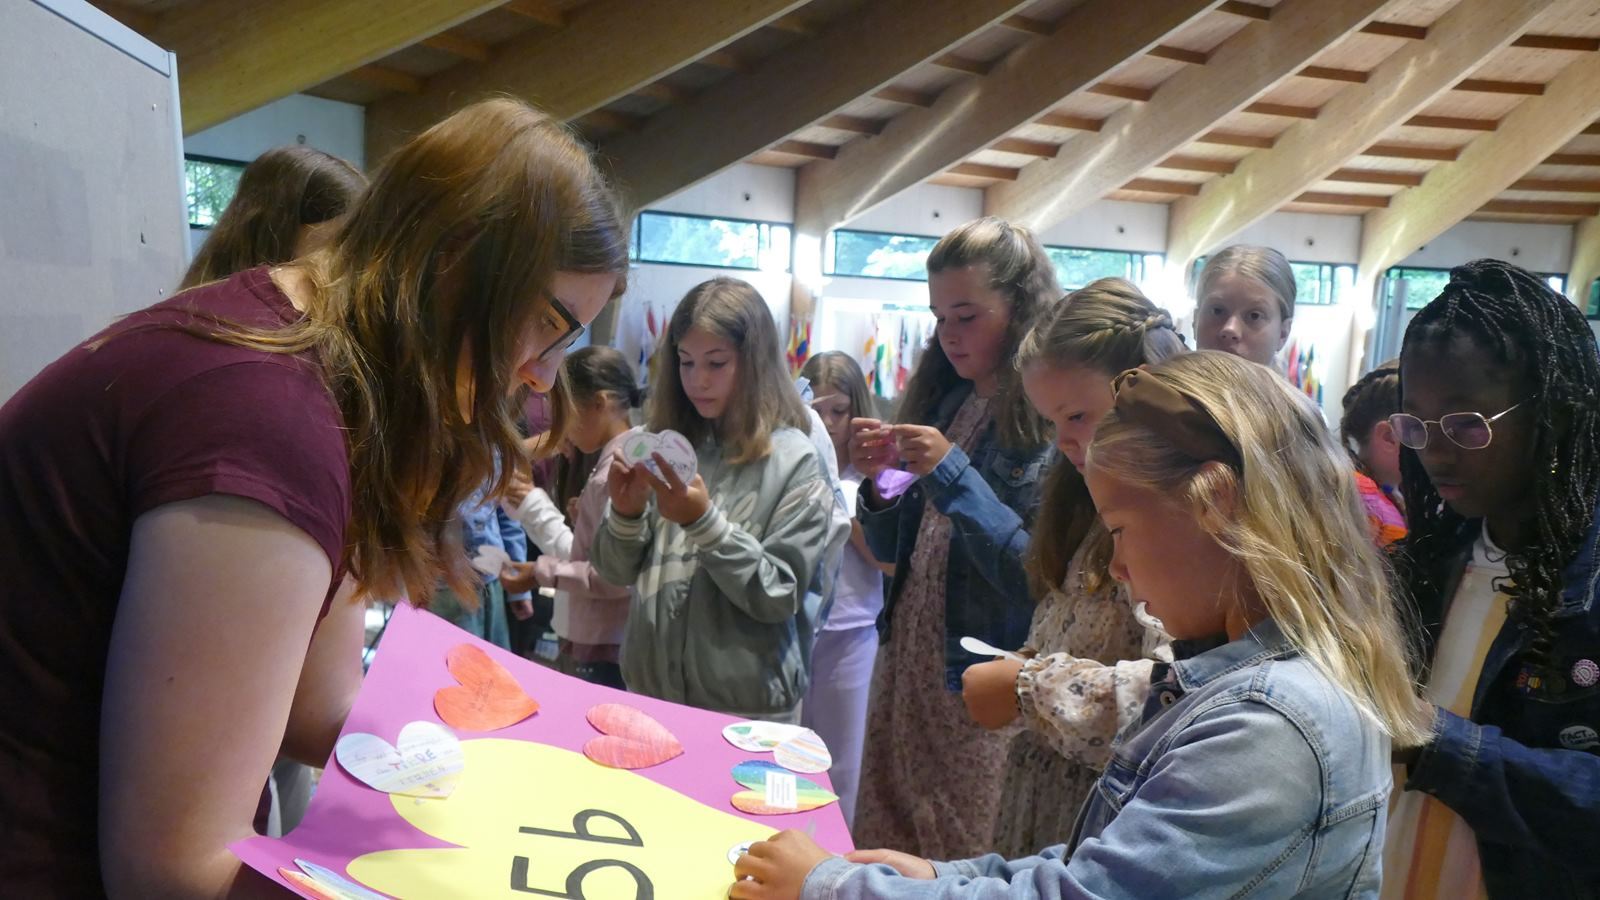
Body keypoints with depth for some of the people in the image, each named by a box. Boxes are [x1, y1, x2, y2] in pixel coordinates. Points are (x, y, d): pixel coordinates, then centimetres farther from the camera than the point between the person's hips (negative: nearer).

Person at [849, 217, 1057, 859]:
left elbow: (1042, 582, -19)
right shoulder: (943, 401, 6)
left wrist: (953, 475, -23)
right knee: (882, 859, 19)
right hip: (905, 668, 6)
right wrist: (879, 482, -9)